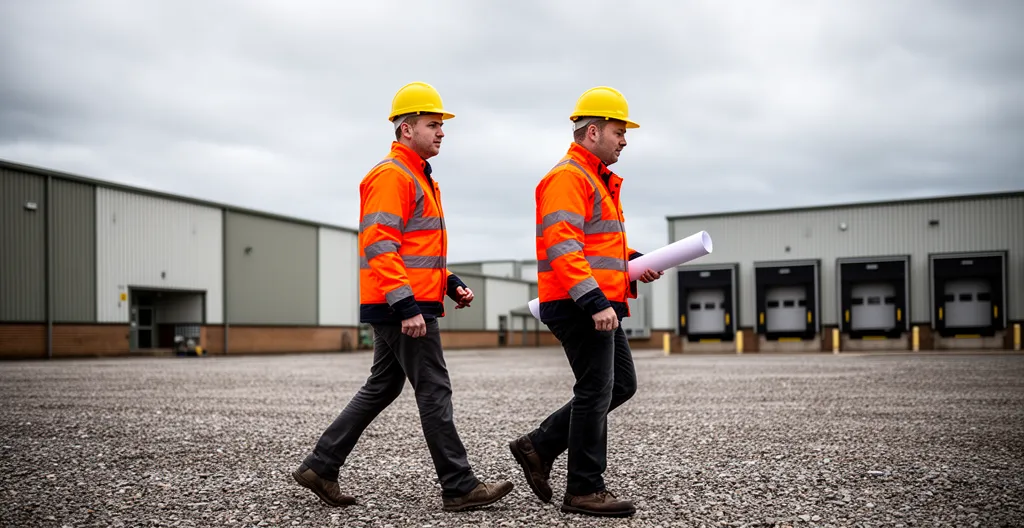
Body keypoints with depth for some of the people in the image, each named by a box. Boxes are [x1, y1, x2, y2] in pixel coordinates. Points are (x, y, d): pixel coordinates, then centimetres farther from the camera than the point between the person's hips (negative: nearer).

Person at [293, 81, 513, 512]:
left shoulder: (419, 178, 21)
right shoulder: (390, 176, -12)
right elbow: (380, 247, -21)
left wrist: (450, 283, 14)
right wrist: (406, 306, -26)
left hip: (395, 308, 11)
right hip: (402, 306, -11)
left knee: (381, 388, 15)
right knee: (434, 391, -5)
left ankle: (320, 466, 20)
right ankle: (459, 488, 3)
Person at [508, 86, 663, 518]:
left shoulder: (599, 180, 21)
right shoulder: (567, 177, -12)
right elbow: (562, 247, -22)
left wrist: (633, 261, 12)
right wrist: (596, 301, -28)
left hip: (599, 305, 11)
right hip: (578, 305, -11)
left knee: (621, 384, 14)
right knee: (595, 393, -5)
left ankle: (539, 446, 19)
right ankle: (584, 490, 7)